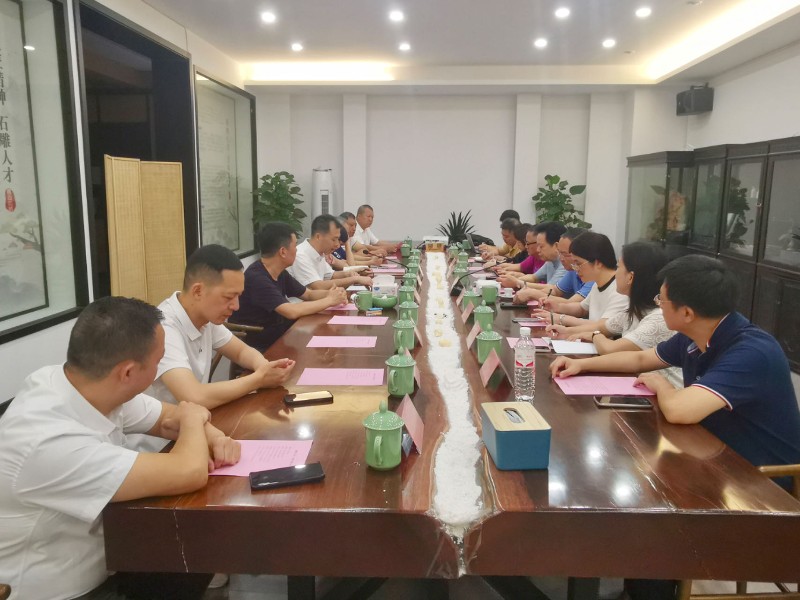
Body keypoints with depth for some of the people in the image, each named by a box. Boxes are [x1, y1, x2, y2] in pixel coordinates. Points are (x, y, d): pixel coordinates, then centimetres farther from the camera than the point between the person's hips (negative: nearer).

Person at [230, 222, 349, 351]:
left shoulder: (280, 273, 4)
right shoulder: (256, 278, -24)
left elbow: (309, 294, 14)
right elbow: (291, 311, -31)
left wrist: (331, 294, -8)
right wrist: (330, 300, -19)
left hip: (276, 337, 8)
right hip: (259, 348, -8)